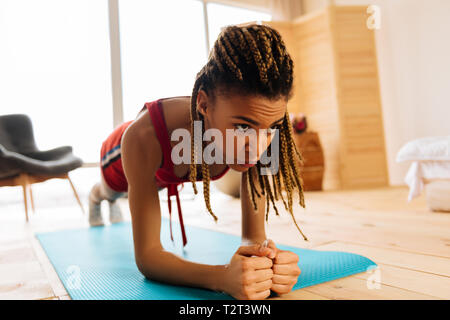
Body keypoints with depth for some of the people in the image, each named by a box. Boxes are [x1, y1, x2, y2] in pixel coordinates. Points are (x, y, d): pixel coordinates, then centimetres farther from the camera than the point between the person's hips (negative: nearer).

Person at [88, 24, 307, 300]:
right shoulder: (144, 137, -52)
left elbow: (254, 235, -36)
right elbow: (146, 256, -48)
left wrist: (267, 259, -60)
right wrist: (222, 277, -66)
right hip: (123, 154, -2)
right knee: (110, 192, 36)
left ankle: (113, 202, 77)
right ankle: (96, 197, 75)